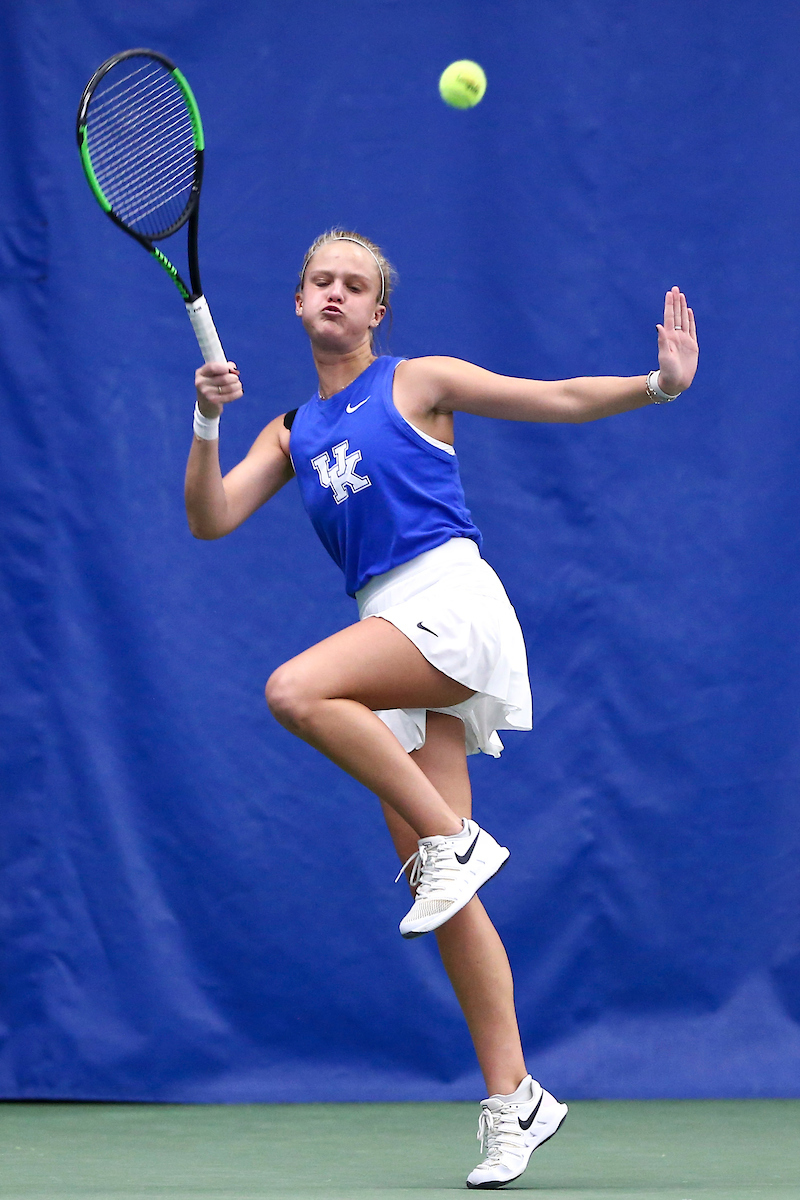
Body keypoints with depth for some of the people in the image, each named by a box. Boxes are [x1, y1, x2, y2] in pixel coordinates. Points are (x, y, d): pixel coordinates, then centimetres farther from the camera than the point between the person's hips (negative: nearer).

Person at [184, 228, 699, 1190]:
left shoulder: (418, 383, 8)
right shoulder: (291, 433, 21)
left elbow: (561, 399, 5)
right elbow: (210, 519, 11)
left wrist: (658, 384, -10)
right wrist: (207, 422, -4)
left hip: (453, 602, -6)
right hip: (390, 637, 6)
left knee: (295, 692, -29)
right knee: (437, 883, -1)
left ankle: (453, 839, -18)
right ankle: (512, 1100, -1)